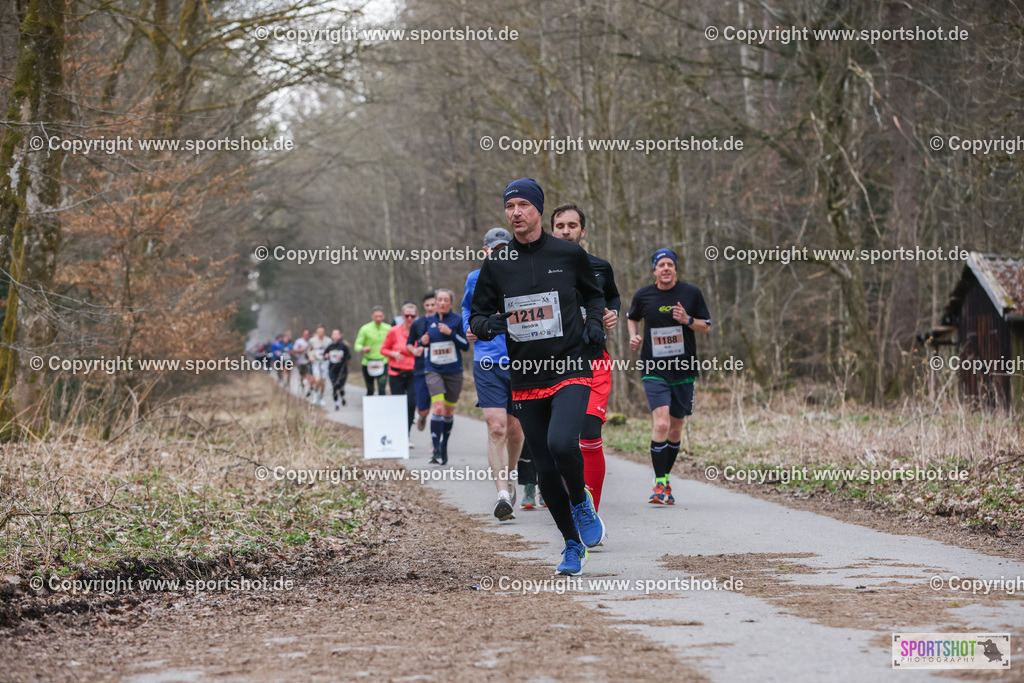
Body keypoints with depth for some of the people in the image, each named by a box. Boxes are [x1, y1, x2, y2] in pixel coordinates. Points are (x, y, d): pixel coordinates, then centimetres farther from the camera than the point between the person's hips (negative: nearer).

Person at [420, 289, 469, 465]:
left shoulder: (458, 320, 0)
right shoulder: (429, 321, 7)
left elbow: (466, 346, -4)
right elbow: (424, 341, 20)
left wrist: (451, 333, -17)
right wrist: (422, 342, -3)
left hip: (453, 371, 0)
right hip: (433, 370, 0)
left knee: (449, 411, 8)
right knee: (438, 408, -17)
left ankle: (444, 446, 28)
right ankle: (436, 450, -18)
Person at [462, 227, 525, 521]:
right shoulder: (476, 279, 9)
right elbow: (467, 306, 28)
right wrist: (469, 327, 9)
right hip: (488, 364, -1)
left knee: (515, 430, 7)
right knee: (496, 428, -14)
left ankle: (509, 478, 34)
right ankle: (502, 492, -18)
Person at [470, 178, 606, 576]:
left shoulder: (569, 254, 1)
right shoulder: (496, 265, 4)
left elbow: (594, 293, 18)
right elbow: (477, 316, 11)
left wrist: (595, 323, -1)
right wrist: (488, 324, -12)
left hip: (571, 371, -3)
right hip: (526, 382, 3)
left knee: (561, 442, -28)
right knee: (546, 471, 5)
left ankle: (581, 500, 2)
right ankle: (573, 545, 23)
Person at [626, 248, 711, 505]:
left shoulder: (691, 293, 0)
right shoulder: (643, 295, 1)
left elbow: (707, 327, 6)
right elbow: (632, 317, 22)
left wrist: (688, 320, -13)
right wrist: (634, 336, 2)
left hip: (684, 371, 2)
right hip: (654, 370, -2)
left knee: (675, 428, 9)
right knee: (661, 425, -18)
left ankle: (665, 479, 27)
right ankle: (660, 483, -12)